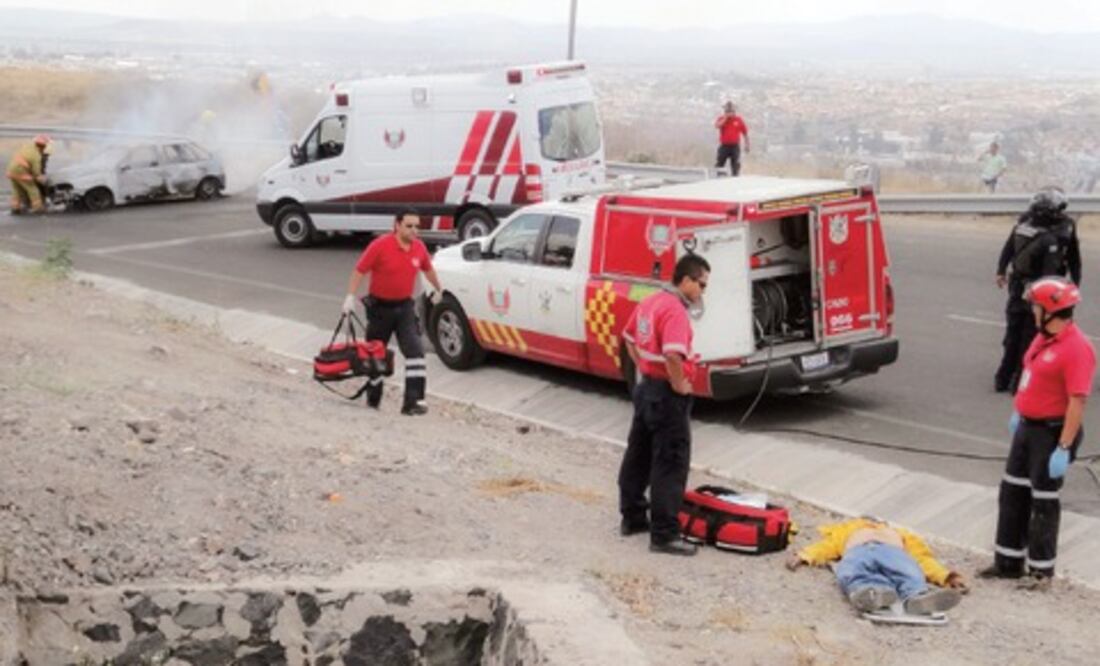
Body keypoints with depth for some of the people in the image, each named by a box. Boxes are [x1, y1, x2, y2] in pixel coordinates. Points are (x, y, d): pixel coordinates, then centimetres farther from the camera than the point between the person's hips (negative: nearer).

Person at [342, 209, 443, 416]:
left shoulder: (419, 248, -2)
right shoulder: (380, 246, -17)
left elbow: (428, 269, 18)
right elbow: (359, 270, -13)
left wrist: (438, 290, 30)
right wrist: (350, 296, -19)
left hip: (405, 307, 3)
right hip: (380, 307, -3)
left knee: (415, 352, -13)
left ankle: (414, 401, -14)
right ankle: (373, 397, 31)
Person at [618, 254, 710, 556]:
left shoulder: (650, 302, 9)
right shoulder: (676, 311, -21)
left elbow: (629, 338, 22)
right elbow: (673, 355, -34)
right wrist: (679, 385, -20)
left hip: (646, 386, 10)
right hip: (668, 395, -10)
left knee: (638, 456, 18)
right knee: (671, 465, -5)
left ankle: (632, 517, 30)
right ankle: (664, 535, -3)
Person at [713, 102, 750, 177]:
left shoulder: (739, 120, 5)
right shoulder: (721, 119, 5)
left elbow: (745, 133, 9)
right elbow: (717, 125, -19)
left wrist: (747, 145, 4)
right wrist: (725, 117, -14)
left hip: (735, 146, 0)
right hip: (723, 146, 0)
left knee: (735, 165, -1)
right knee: (719, 164, -1)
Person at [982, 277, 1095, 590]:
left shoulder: (1076, 348, -23)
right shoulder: (1044, 337, 6)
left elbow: (1077, 402, -25)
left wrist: (1064, 449, -27)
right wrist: (1019, 414, 25)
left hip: (1052, 433, -9)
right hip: (1028, 426, 9)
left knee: (1043, 500, 2)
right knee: (1013, 493, 15)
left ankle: (1041, 569, 16)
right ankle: (1008, 561, 26)